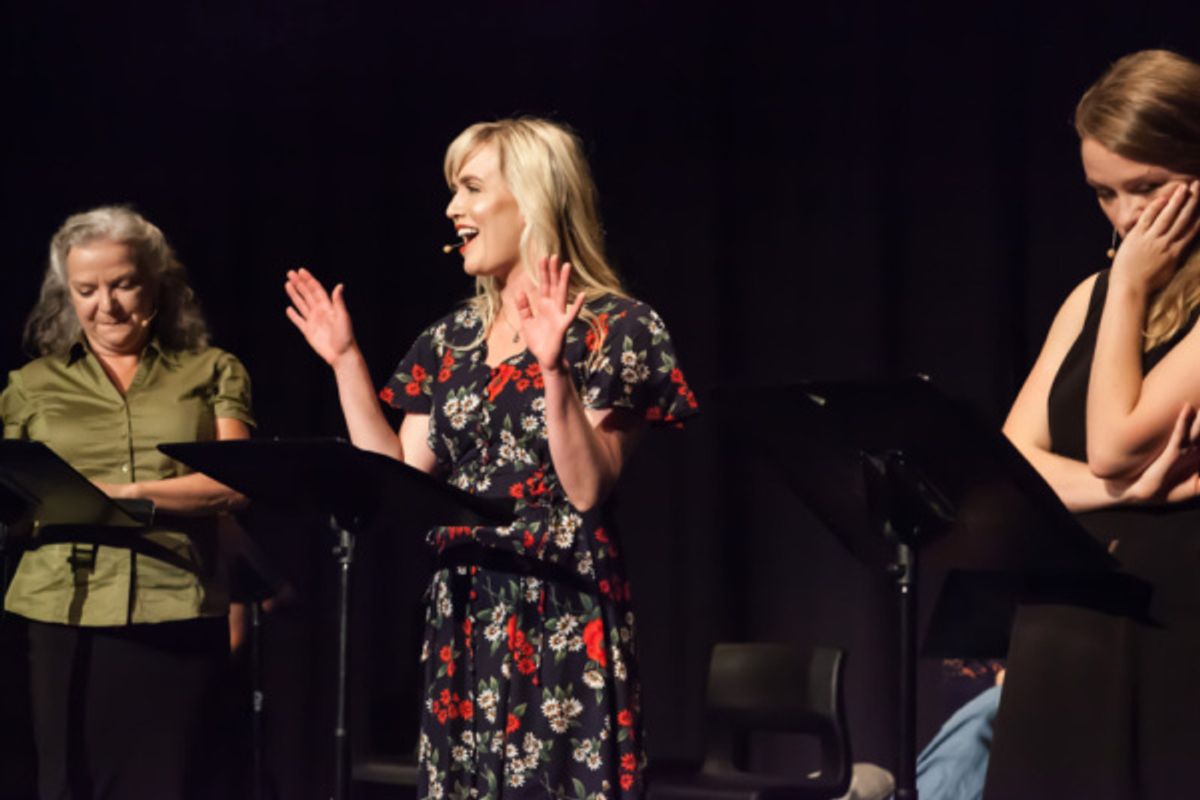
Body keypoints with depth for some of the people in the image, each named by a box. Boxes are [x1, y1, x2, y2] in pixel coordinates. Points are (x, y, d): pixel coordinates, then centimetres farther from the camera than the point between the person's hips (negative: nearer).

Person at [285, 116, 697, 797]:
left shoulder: (613, 328, -6)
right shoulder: (453, 338, 14)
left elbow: (588, 489, -15)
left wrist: (554, 371, -25)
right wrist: (346, 361, 11)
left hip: (560, 616, -6)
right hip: (462, 613, 7)